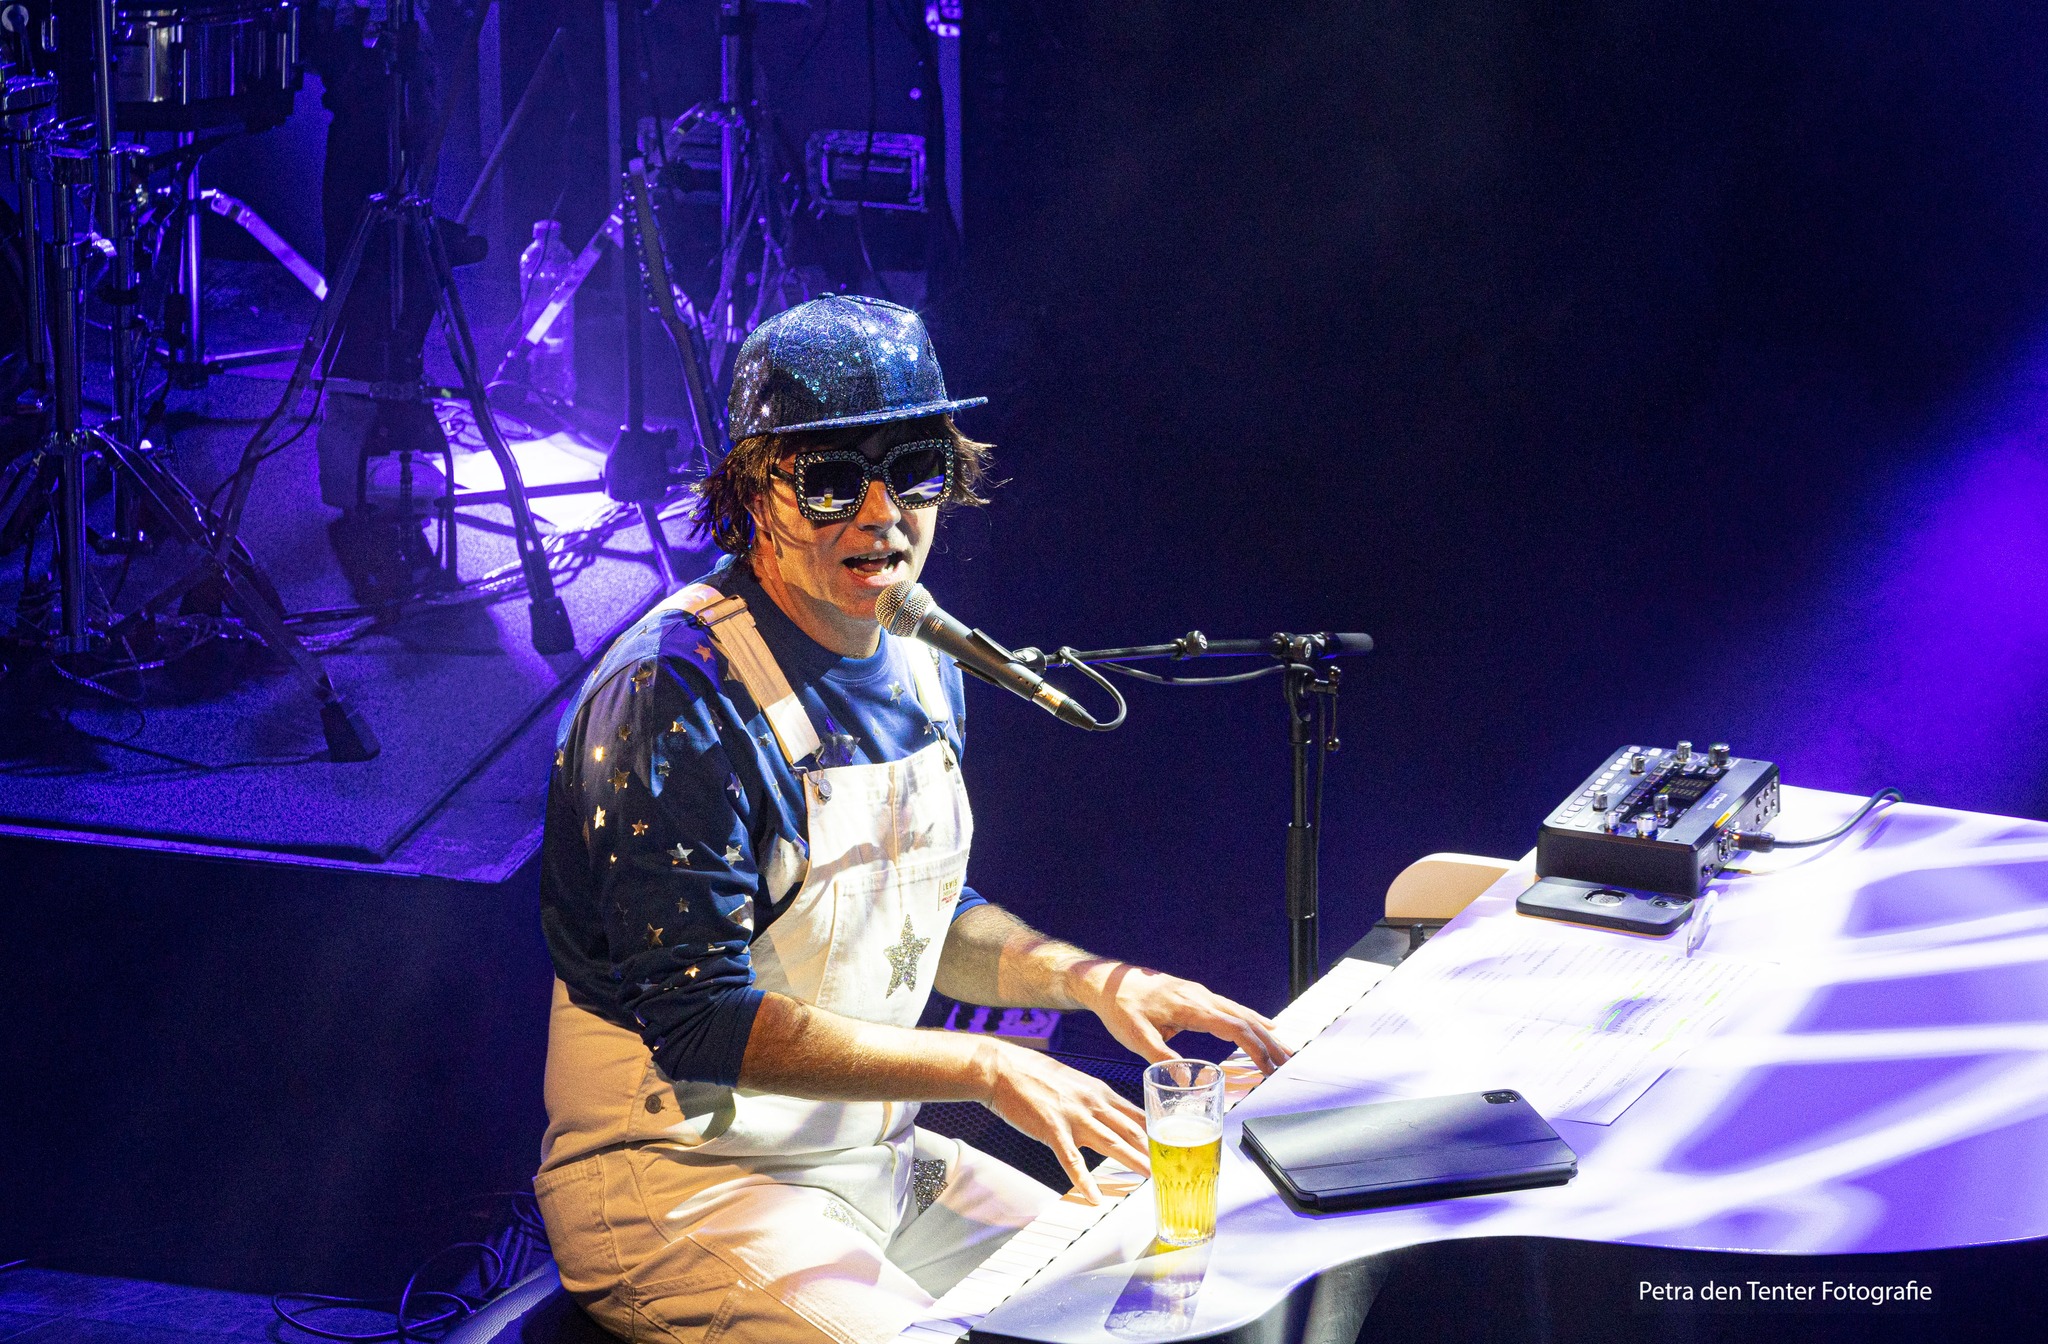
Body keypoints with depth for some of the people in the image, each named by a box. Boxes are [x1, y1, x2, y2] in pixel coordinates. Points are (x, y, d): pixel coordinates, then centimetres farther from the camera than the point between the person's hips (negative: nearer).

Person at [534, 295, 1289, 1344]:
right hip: (680, 1175, -8)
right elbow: (699, 1017, -25)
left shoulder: (920, 668, 6)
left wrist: (1094, 981, 0)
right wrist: (983, 1069, -26)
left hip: (873, 1154, 8)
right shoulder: (673, 696, -22)